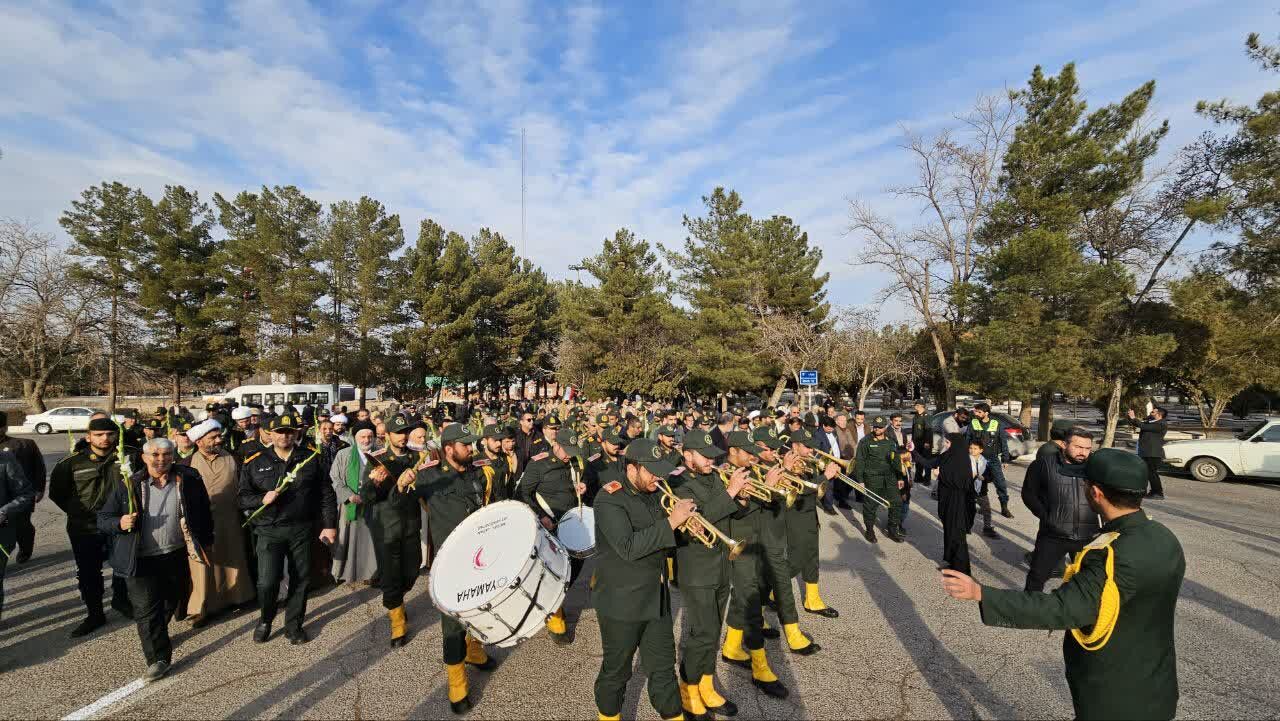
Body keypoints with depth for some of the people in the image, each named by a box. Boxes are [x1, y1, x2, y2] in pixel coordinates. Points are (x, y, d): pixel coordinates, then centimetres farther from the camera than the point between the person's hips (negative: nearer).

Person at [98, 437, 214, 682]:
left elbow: (203, 512, 5)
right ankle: (159, 658, 8)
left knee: (171, 602, 19)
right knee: (146, 609, -2)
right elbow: (103, 519, -2)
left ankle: (158, 636, 46)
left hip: (177, 556, 2)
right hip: (143, 560, -2)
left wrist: (207, 541, 7)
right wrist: (120, 523, -24)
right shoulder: (128, 485, -8)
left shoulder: (188, 479, -5)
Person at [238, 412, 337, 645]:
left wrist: (329, 525, 1)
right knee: (267, 583, -6)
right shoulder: (255, 462, 1)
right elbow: (243, 497, 4)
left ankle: (293, 625, 30)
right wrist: (262, 499, -17)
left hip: (301, 530, 1)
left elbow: (326, 493, 4)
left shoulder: (311, 457, 1)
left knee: (301, 580, 9)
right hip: (269, 530, -1)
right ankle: (265, 620, 25)